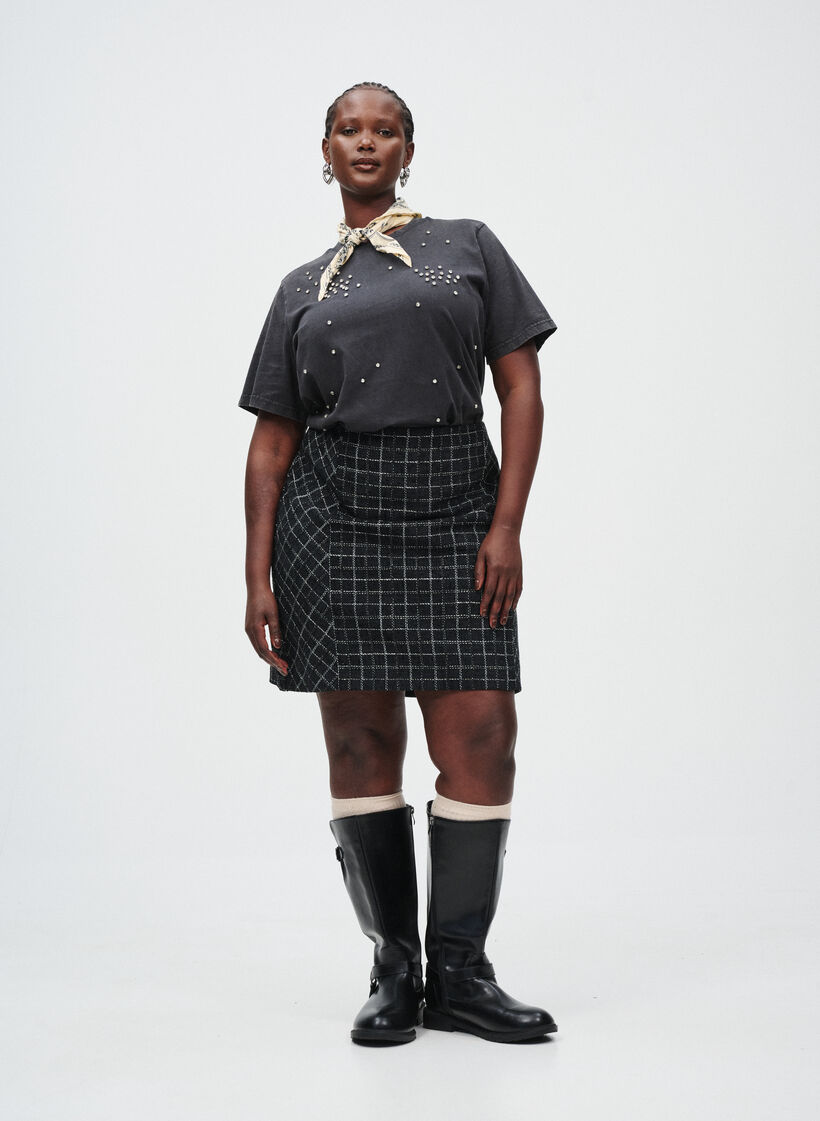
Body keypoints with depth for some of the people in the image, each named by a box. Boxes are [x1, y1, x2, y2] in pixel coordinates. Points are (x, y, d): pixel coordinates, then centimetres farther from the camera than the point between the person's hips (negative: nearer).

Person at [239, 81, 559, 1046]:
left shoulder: (469, 246, 12)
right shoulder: (301, 289, 15)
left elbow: (522, 392, 5)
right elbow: (272, 441, 12)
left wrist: (506, 526, -6)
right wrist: (258, 577, 2)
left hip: (454, 514, -1)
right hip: (334, 520, 1)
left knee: (481, 741, -7)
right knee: (361, 741, 0)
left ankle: (459, 974, 4)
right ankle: (394, 969, 10)